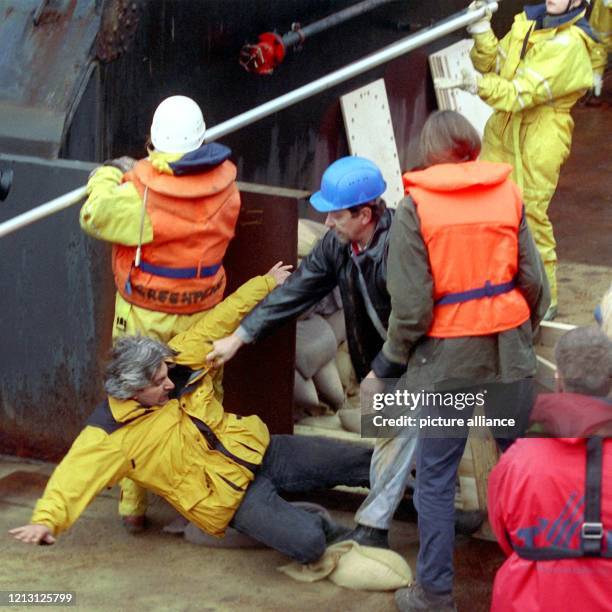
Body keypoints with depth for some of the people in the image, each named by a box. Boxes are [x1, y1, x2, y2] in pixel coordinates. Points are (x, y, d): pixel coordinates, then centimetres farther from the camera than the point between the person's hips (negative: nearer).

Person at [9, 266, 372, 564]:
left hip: (259, 451, 6)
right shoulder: (111, 433, -16)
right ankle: (321, 527, 9)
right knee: (307, 545, -24)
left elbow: (219, 322, 7)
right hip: (231, 497, -5)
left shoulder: (183, 360, -2)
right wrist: (47, 519, -43)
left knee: (355, 461, -1)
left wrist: (266, 283, 14)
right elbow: (76, 474, -26)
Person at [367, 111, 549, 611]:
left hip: (446, 361, -3)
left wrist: (392, 358, 2)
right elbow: (535, 283, -1)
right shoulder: (508, 194, -1)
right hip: (508, 350, 3)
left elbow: (412, 306, -14)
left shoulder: (415, 208, -10)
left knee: (436, 477, 7)